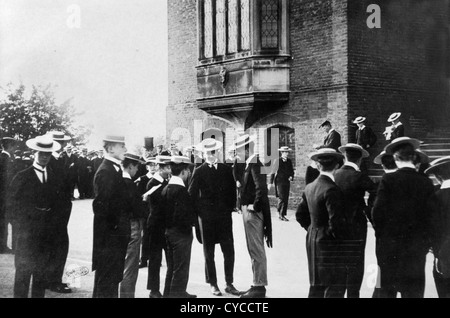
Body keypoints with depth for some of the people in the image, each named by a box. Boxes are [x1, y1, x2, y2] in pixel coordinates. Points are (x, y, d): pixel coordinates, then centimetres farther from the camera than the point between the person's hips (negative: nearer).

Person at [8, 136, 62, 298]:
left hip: (46, 231, 4)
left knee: (42, 270, 8)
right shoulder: (22, 177, -3)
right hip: (27, 231, -4)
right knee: (24, 269, -3)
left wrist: (49, 216, 0)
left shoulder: (53, 177, 10)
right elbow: (13, 204, -2)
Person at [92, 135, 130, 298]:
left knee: (113, 277, 18)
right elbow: (101, 206, -23)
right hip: (109, 237, -10)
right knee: (107, 280, -2)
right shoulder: (105, 172, -17)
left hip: (117, 236, 10)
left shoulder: (115, 170, 13)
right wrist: (114, 226, -18)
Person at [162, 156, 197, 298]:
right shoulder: (180, 190, -19)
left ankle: (169, 292, 28)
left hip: (169, 231, 9)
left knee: (172, 267, 19)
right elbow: (182, 215, -25)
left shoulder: (166, 189, 7)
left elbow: (164, 211, 11)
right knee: (181, 268, 0)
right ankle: (177, 293, 5)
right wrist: (192, 221, -10)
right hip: (181, 233, -9)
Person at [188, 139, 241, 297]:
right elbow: (192, 194, 1)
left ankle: (229, 284, 13)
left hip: (225, 216, 2)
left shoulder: (226, 169, 8)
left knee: (229, 251, 1)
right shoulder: (199, 172, -1)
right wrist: (199, 212, -3)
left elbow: (232, 190, 12)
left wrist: (230, 208, 4)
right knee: (209, 253, 5)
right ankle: (213, 285, 16)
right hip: (206, 218, -2)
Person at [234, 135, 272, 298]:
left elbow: (261, 188, -26)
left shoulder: (255, 164, -17)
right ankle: (258, 284, 25)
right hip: (248, 210, 10)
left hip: (253, 212, -10)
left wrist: (255, 206, -18)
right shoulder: (249, 164, 13)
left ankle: (259, 286, 5)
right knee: (254, 250, 16)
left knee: (257, 250, -2)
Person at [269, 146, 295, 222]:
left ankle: (283, 215, 11)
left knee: (286, 199, 4)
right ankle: (279, 211, 6)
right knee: (281, 198, -12)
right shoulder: (277, 161, -4)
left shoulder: (289, 161, 9)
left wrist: (291, 177, -4)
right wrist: (271, 182, -4)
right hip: (279, 182, -5)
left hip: (287, 182, 5)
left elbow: (292, 171, 18)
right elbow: (273, 172, -1)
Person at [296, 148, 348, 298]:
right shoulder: (331, 190, -20)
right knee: (335, 288, 0)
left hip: (313, 241, 8)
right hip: (331, 245, -8)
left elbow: (300, 215, 14)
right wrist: (344, 237, -8)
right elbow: (336, 222, -23)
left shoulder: (309, 188, 5)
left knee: (316, 287, 17)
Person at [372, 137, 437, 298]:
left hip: (390, 244, -2)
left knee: (387, 290, 7)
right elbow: (430, 214, -1)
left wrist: (381, 235, 6)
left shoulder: (388, 180, -10)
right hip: (417, 248, 2)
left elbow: (378, 211, -11)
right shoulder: (426, 182, -2)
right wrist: (425, 243, 9)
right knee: (414, 291, 8)